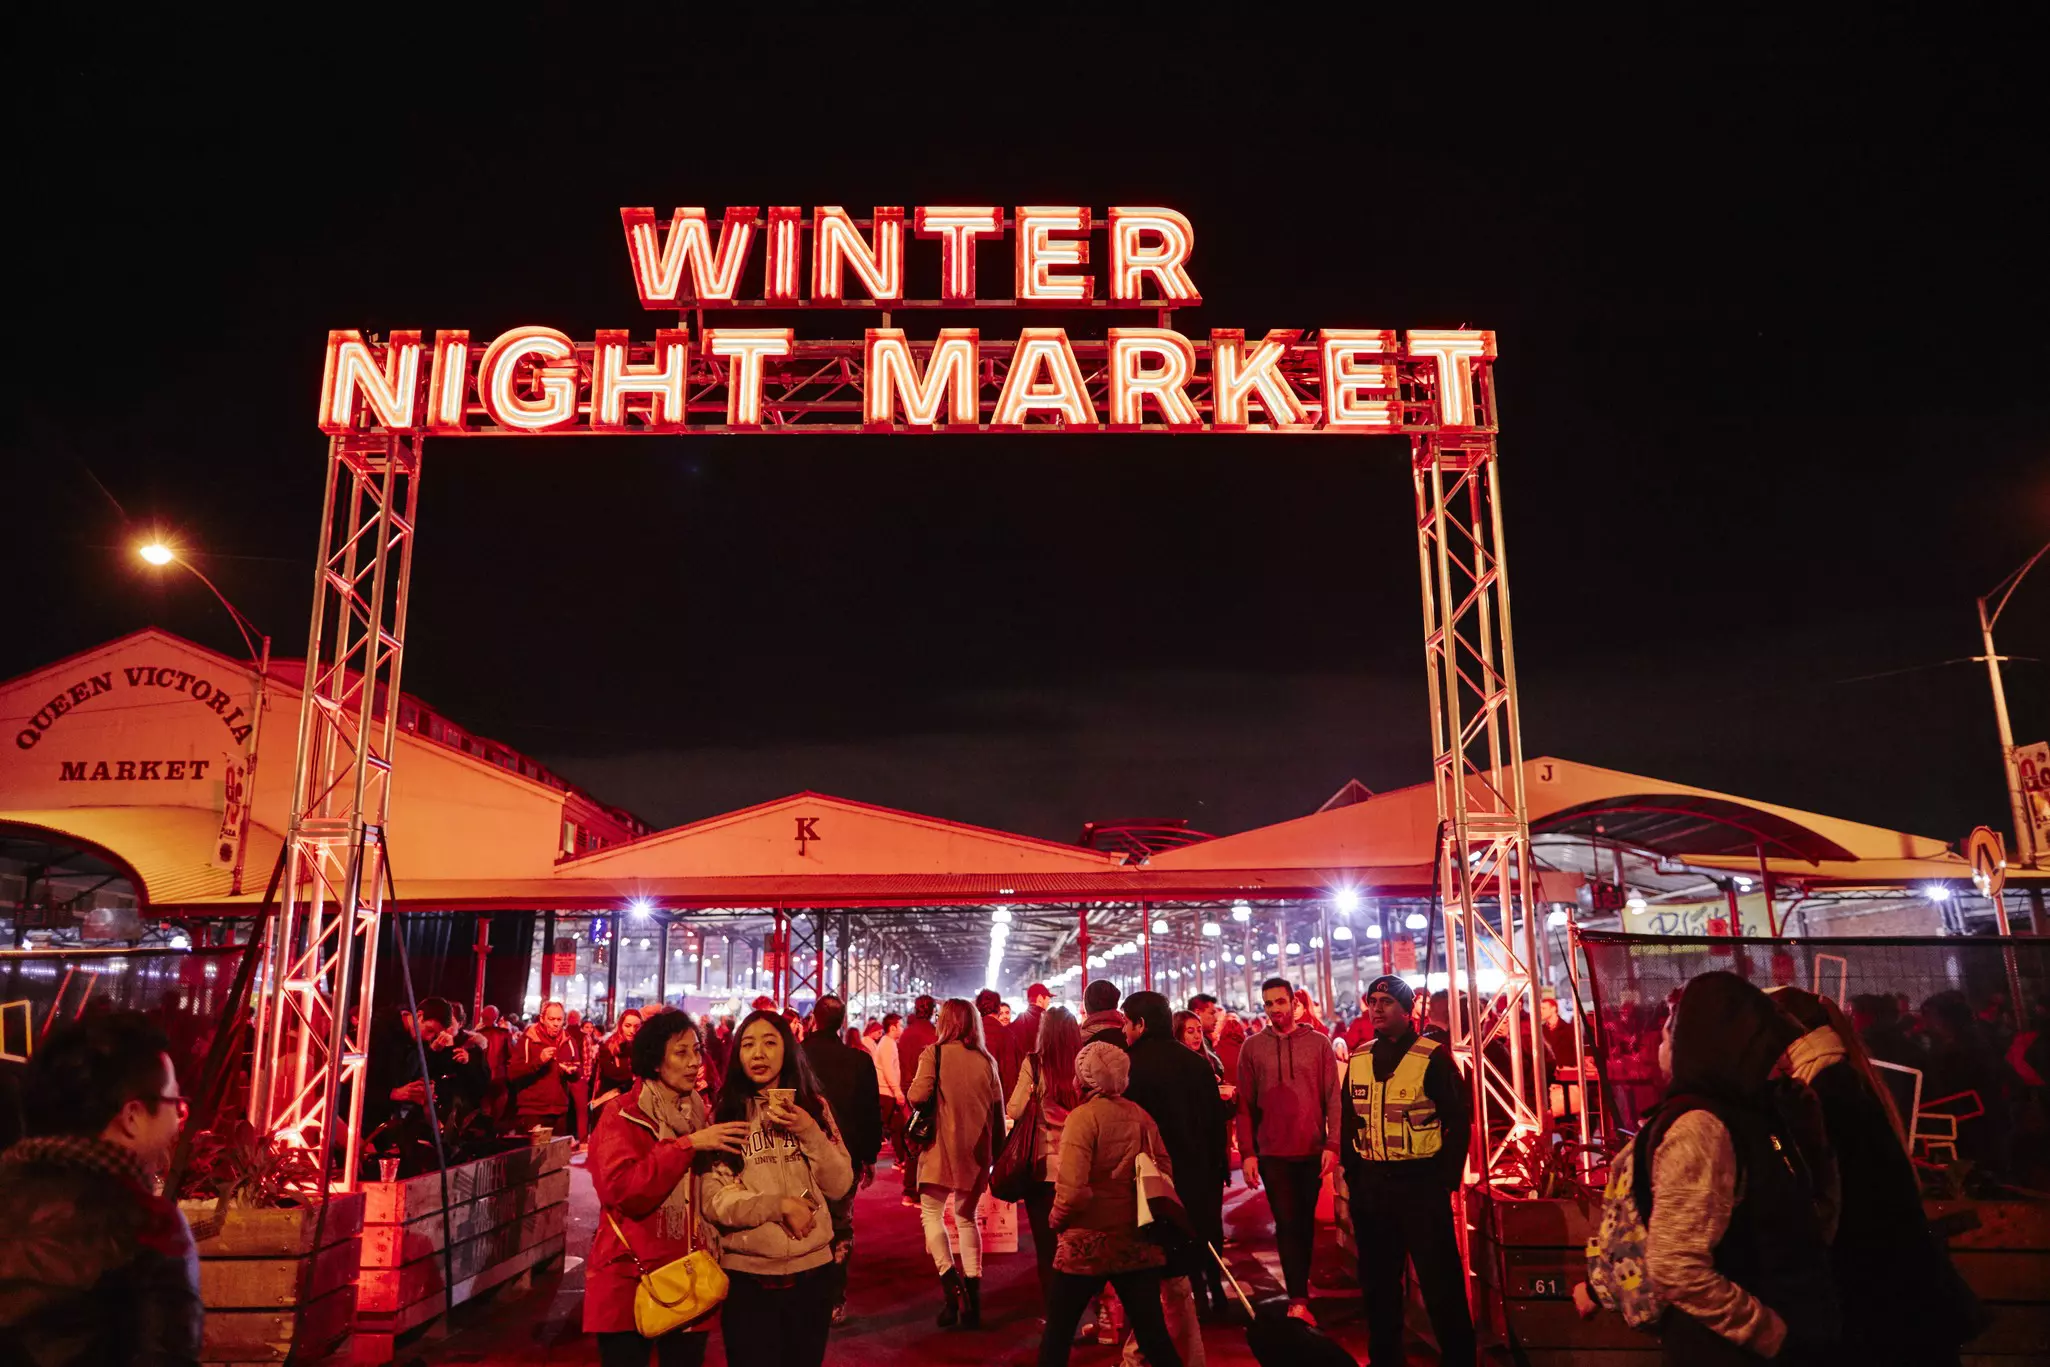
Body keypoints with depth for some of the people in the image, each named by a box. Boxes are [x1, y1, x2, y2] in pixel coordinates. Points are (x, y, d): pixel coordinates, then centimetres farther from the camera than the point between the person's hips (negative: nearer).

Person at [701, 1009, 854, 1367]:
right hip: (747, 1274, -2)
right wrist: (780, 1205, -18)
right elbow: (712, 1200, -10)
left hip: (812, 1269, 2)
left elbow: (840, 1187, 0)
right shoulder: (723, 1114, -4)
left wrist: (810, 1134, -13)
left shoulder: (815, 1107, 3)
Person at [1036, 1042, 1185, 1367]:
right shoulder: (1142, 1116, 1)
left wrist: (1057, 1219, -3)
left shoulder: (1084, 1116, -14)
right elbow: (1165, 1173, 7)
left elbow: (1073, 1188, -21)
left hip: (1090, 1244, -4)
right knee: (1152, 1331, 10)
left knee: (1058, 1329, 11)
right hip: (1139, 1243, 5)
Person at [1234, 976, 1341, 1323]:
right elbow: (1245, 1104, 0)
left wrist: (1332, 1144, -8)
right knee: (1287, 1223, -2)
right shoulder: (1252, 1047, 1)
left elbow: (1333, 1098, 0)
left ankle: (1300, 1288, 27)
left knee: (1305, 1222, 12)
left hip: (1312, 1150, 1)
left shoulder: (1318, 1043, 1)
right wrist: (1247, 1152, -4)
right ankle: (1299, 1300, 2)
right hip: (1272, 1152, -1)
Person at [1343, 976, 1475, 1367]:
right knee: (1377, 1280, 15)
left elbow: (1459, 1121, -8)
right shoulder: (1357, 1060, 7)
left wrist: (1447, 1181, -12)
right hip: (1371, 1184, 5)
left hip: (1421, 1183, -5)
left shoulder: (1433, 1057, -9)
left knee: (1440, 1281, 3)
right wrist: (1352, 1177, 7)